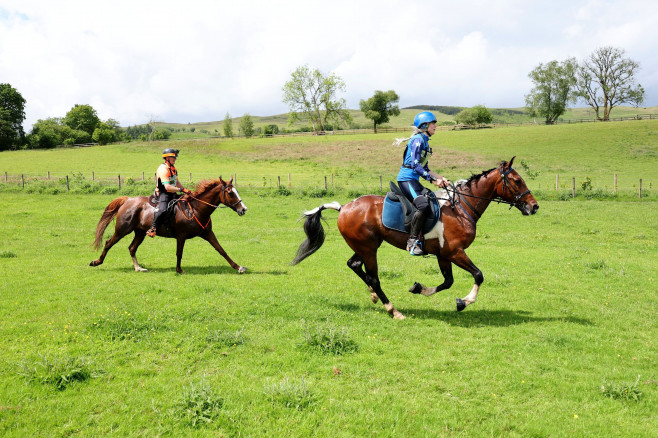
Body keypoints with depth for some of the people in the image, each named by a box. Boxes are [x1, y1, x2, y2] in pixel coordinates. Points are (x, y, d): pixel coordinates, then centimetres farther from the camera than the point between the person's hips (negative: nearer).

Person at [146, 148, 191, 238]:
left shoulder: (173, 168, 13)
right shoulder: (163, 169, -18)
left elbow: (177, 182, 22)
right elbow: (167, 187, -27)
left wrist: (185, 190, 9)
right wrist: (181, 189, -28)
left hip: (172, 193, 10)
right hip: (163, 194, -10)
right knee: (162, 209, -31)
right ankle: (152, 229, -22)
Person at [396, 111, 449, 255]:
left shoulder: (425, 141, 21)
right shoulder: (418, 139, -9)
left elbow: (425, 169, 23)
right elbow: (415, 164, -19)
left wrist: (441, 178, 13)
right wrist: (433, 180, -22)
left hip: (414, 180, 11)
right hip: (407, 178, -11)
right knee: (423, 205, -28)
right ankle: (412, 241, -23)